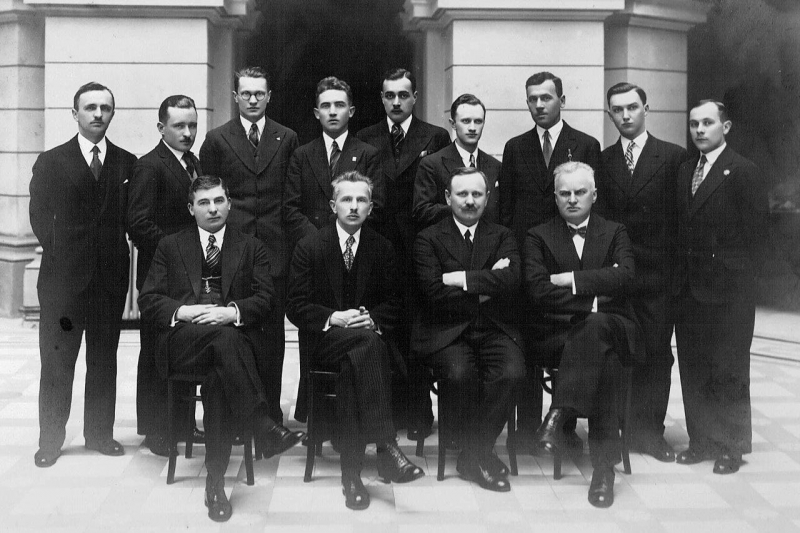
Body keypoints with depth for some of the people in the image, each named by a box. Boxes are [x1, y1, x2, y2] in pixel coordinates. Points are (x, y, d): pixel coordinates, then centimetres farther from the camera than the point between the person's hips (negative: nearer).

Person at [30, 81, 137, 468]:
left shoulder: (127, 163, 7)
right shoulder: (50, 162, 3)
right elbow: (40, 217, 5)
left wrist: (113, 248, -1)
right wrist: (61, 251, 0)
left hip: (111, 276, 2)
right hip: (63, 276, -1)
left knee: (104, 359, 9)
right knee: (56, 361, 3)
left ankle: (100, 433, 19)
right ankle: (50, 440, 12)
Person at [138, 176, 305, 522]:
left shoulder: (252, 248, 19)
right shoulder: (169, 246, 20)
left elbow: (265, 298, 6)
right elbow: (148, 301, 10)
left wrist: (233, 312, -14)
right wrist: (183, 311, -10)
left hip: (236, 336, 0)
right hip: (182, 341, 0)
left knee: (218, 376, -35)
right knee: (224, 338, -37)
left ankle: (216, 481, -30)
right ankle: (264, 429, -40)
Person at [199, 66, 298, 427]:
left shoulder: (287, 139, 9)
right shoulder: (217, 139, 7)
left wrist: (289, 240, 5)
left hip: (275, 248, 1)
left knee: (272, 332, 3)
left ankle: (270, 413, 11)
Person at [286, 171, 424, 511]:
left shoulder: (381, 248, 9)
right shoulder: (309, 247, 2)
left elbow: (392, 303, 11)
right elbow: (296, 307, -1)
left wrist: (373, 319, -12)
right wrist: (334, 318, -18)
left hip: (367, 336, 2)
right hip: (322, 340, -2)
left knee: (354, 365, -36)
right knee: (366, 342, -36)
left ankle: (351, 471, -33)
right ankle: (386, 447, -42)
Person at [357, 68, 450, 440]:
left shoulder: (436, 138, 5)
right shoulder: (365, 140, 12)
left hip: (419, 251, -2)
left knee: (416, 333, 0)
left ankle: (417, 413, 10)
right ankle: (385, 411, 13)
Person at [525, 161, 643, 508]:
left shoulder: (615, 233, 17)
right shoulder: (538, 236, 12)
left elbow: (624, 275, -5)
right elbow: (538, 291, -5)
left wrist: (571, 280, -10)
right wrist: (593, 301, -12)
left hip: (613, 327, 1)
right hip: (556, 333, -1)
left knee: (595, 328, -37)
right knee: (602, 358, -34)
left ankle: (559, 414, -36)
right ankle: (604, 462, -33)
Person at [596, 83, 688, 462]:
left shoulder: (674, 157, 2)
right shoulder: (602, 160, 9)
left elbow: (680, 216, 0)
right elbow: (599, 217, 5)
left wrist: (674, 264, -6)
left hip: (657, 274, -1)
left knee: (656, 355, 2)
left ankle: (648, 431, 13)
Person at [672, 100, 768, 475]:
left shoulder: (743, 172, -5)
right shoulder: (684, 171, 12)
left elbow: (756, 234, -6)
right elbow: (681, 229, 11)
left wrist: (740, 279, -10)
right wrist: (679, 276, 3)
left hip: (727, 291, -5)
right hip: (689, 289, 6)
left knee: (728, 370, 3)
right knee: (692, 367, 8)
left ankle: (732, 446, 15)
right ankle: (702, 439, 20)